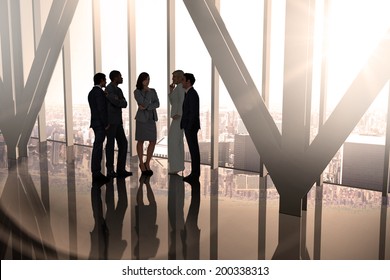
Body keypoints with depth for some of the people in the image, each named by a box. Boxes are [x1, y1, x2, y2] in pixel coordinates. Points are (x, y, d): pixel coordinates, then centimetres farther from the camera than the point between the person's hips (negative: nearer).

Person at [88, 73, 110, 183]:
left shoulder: (91, 92, 17)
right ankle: (96, 173, -5)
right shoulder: (99, 92, -14)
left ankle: (96, 172, 14)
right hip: (100, 124, -10)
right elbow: (101, 109, -20)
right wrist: (106, 124, -16)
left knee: (97, 148, 11)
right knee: (98, 148, -8)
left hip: (96, 123, 10)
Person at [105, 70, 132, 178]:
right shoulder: (109, 89, -12)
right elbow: (118, 103, -22)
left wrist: (119, 101, -15)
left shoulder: (118, 90, 16)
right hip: (110, 121, -8)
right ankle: (110, 170, 8)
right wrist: (122, 102, -1)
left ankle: (121, 169, 10)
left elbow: (124, 103, 4)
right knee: (110, 145, -1)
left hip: (118, 121, 8)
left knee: (123, 143, 5)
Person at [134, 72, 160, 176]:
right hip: (142, 118, -4)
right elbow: (144, 103, -18)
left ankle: (147, 164, 15)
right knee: (141, 141, 5)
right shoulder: (137, 92, -5)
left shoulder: (153, 91, 8)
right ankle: (141, 164, 19)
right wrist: (148, 92, -9)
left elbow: (157, 104, -4)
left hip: (151, 118, 4)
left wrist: (146, 107, -16)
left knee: (153, 142, -1)